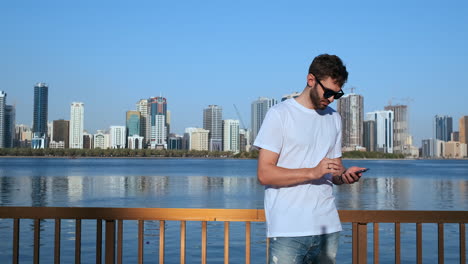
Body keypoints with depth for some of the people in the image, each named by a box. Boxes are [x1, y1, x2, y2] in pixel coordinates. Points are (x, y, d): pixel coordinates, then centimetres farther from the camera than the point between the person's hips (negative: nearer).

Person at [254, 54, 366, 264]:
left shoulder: (334, 118, 17)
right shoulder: (280, 114, -3)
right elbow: (264, 173, -10)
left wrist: (344, 175, -3)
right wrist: (313, 172, -18)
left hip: (328, 228, 5)